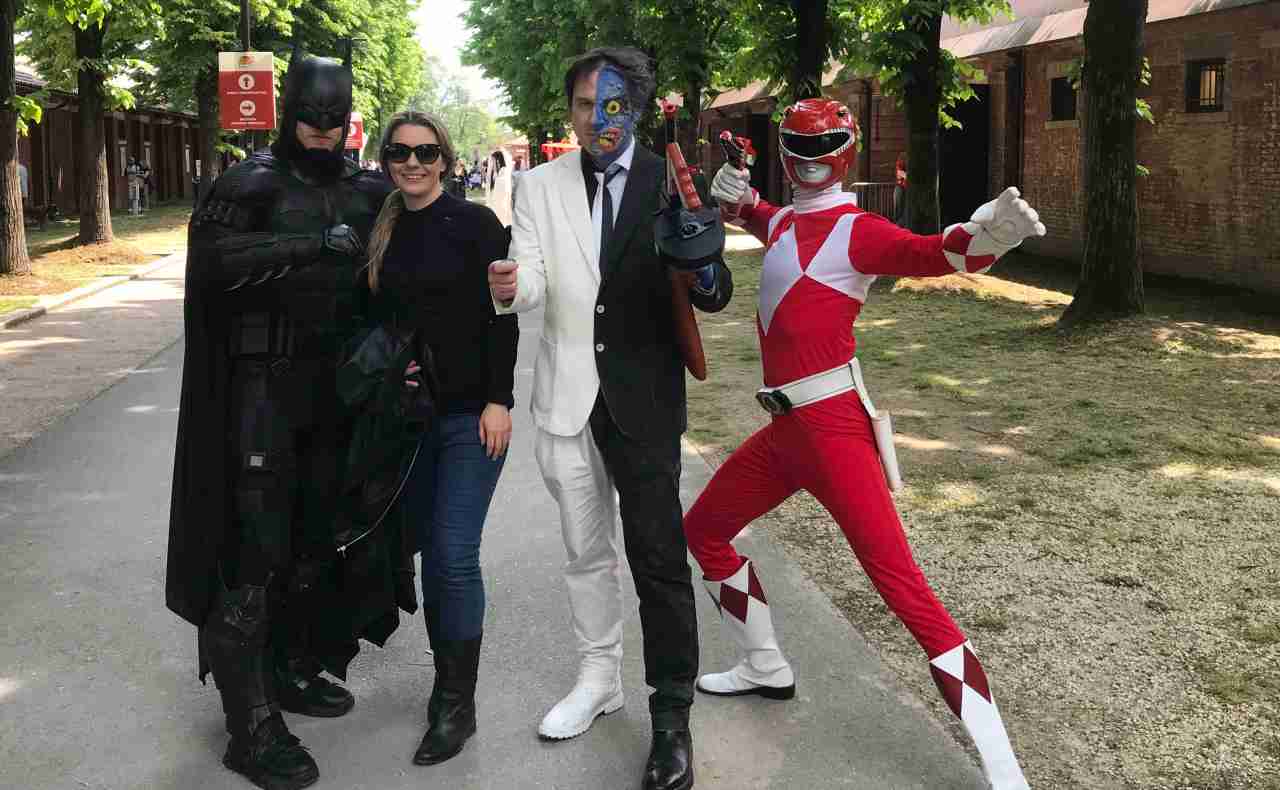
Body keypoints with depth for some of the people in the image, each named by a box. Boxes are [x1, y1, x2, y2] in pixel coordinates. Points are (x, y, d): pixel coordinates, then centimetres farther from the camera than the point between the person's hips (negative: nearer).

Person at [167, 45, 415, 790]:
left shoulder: (370, 190, 10)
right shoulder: (253, 182, -5)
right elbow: (213, 252, -20)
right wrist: (313, 246, -24)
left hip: (337, 384, 5)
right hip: (264, 386, -5)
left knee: (320, 534, 12)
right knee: (256, 547, -4)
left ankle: (291, 669, 30)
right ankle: (252, 724, 0)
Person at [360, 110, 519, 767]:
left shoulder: (474, 223, -6)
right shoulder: (382, 233, 9)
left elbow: (502, 317, -8)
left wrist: (498, 401, -13)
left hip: (469, 414, -5)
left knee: (453, 555, -9)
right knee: (426, 548, 11)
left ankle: (458, 703, 2)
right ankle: (446, 676, 25)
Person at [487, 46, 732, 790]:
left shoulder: (672, 183, -2)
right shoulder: (541, 185, 4)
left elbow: (716, 292, -7)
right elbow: (533, 282, -7)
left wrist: (706, 274, -31)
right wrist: (510, 287, -31)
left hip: (643, 395, -3)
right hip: (567, 393, 3)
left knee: (658, 555, -3)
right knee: (585, 551, 16)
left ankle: (673, 715, 8)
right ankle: (599, 679, 34)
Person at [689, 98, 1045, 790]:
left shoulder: (856, 231, -9)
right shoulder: (786, 223, 14)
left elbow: (935, 254, -28)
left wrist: (980, 236, -48)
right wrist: (741, 200, 20)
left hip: (832, 427, -9)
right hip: (784, 428, 9)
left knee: (902, 587, -17)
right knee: (701, 531, 21)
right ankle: (767, 669, 38)